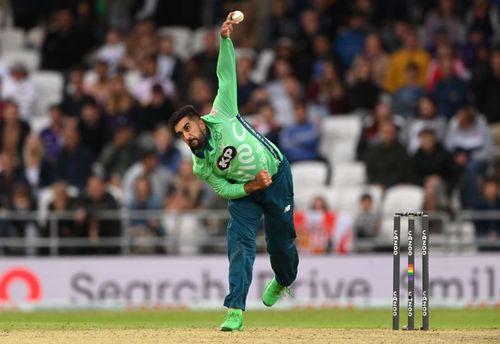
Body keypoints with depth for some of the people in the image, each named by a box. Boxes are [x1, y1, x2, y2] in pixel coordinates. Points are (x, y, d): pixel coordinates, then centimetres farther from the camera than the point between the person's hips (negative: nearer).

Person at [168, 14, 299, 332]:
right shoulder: (200, 167, -12)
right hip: (244, 190, 1)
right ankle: (236, 311, -21)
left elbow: (226, 75, -24)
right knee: (240, 242, -16)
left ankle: (283, 281, 42)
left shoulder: (222, 116, -20)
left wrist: (225, 39, -36)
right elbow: (224, 189, -6)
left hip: (277, 176, -1)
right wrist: (252, 187, -24)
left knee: (281, 240, 7)